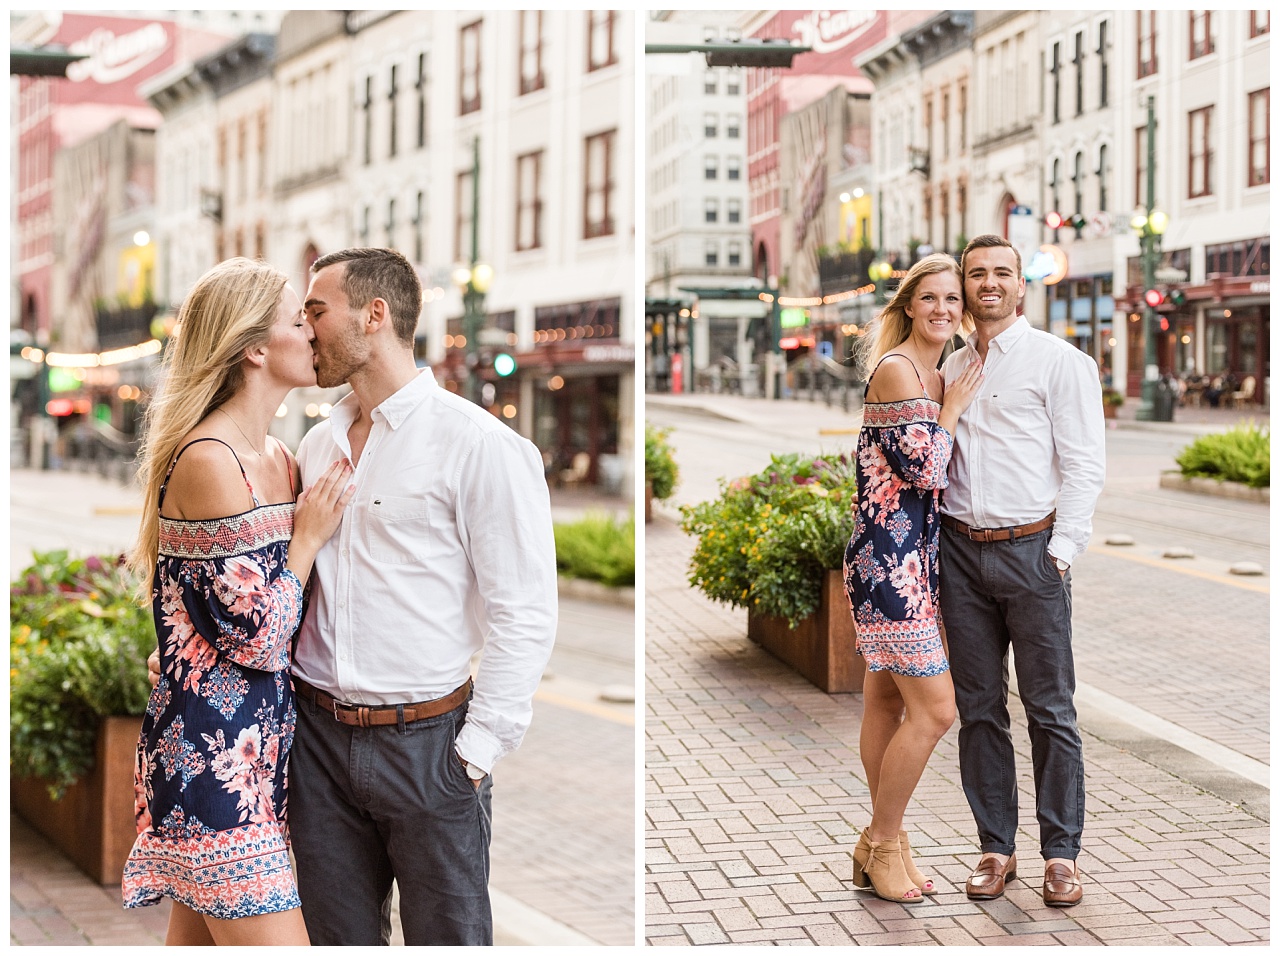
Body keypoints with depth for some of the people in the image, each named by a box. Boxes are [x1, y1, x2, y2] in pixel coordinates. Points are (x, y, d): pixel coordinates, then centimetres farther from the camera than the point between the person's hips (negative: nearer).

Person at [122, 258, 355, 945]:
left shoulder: (277, 459, 12)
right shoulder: (205, 461, -17)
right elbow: (260, 637, -17)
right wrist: (308, 534, -7)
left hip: (259, 745, 10)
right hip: (213, 757, -10)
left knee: (197, 939, 15)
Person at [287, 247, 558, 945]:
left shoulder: (477, 443, -10)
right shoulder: (318, 444, 12)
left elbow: (525, 615, -12)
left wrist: (477, 751, -13)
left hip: (427, 744, -5)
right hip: (320, 736, 6)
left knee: (445, 936, 5)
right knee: (336, 935, 13)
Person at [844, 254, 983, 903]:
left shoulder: (936, 375, 15)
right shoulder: (896, 369, -14)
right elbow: (923, 470, -20)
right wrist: (955, 406, -9)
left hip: (913, 553, 9)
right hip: (888, 556, -9)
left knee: (886, 700, 14)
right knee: (936, 707, -8)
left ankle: (882, 839, 21)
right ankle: (882, 845, 5)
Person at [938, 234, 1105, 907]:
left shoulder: (1059, 360, 1)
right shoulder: (950, 369, 16)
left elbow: (1084, 464, -3)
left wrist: (1061, 548, -9)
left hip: (1032, 548, -4)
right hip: (961, 550, 5)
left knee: (1050, 709, -1)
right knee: (979, 708, 7)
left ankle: (1061, 854, 6)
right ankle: (996, 849, 15)